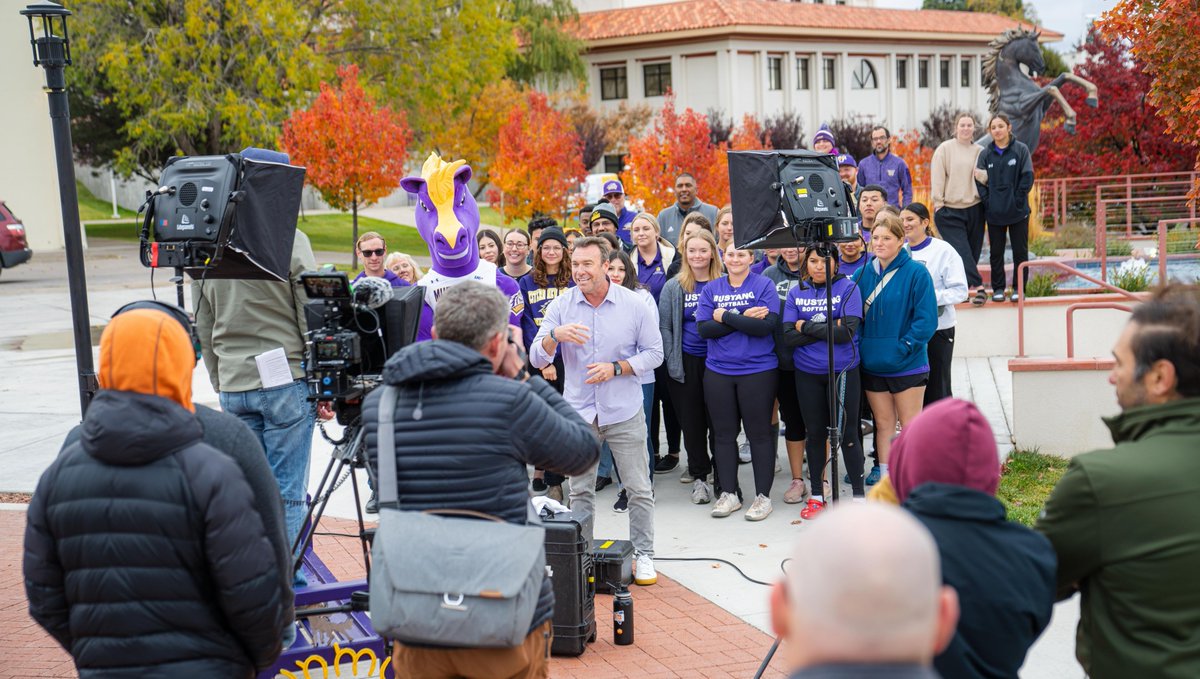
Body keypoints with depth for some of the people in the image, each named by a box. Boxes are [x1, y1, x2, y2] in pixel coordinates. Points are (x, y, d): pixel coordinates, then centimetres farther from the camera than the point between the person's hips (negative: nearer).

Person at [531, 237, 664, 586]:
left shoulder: (634, 305, -4)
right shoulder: (561, 306, 0)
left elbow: (654, 353, 0)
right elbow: (537, 359, -3)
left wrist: (615, 368, -14)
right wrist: (555, 335, -24)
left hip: (624, 412, -1)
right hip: (578, 412, 2)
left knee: (639, 490, 3)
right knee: (580, 491, 10)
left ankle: (644, 555, 16)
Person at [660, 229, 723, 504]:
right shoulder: (674, 287, 3)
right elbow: (665, 327, 3)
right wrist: (672, 363, -3)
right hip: (686, 362, 1)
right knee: (691, 421, 5)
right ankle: (699, 475, 16)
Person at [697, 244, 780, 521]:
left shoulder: (764, 285, -2)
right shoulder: (711, 289, 7)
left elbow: (767, 325, -16)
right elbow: (704, 328, -5)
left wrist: (725, 317, -13)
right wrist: (743, 319, -14)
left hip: (758, 371, -3)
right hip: (718, 372, 4)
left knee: (759, 433, 2)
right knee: (724, 433, 9)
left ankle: (763, 496, 10)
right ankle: (728, 493, 19)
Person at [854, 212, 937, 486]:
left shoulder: (916, 273, -10)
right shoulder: (863, 274, 5)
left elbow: (927, 319, -12)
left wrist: (903, 347, -16)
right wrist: (859, 345, -1)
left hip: (907, 365, -4)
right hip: (872, 365, 4)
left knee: (910, 423, 4)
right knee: (883, 423, 13)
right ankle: (883, 475, 21)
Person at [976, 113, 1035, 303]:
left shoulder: (1021, 150, -2)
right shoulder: (985, 154, 4)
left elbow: (1028, 177, -4)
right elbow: (979, 180, 3)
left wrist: (1018, 199, -10)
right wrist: (987, 201, -7)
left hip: (1017, 211, -2)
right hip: (994, 212, 2)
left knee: (1020, 251, 3)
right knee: (996, 252, 7)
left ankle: (1018, 288, 12)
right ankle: (997, 288, 15)